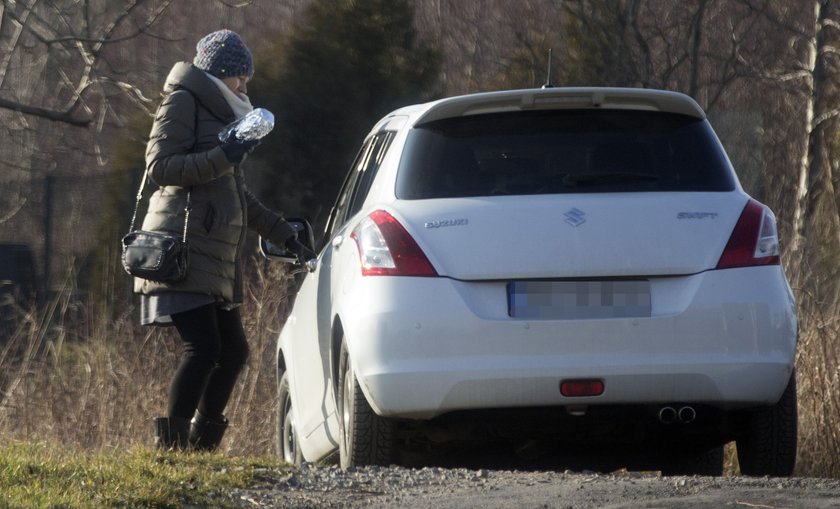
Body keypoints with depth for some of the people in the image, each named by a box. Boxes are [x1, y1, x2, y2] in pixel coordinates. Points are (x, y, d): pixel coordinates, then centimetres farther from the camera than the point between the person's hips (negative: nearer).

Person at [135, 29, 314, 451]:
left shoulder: (219, 114, 26)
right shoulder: (183, 103, -2)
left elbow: (239, 197, 34)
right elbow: (159, 166, -14)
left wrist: (286, 237, 34)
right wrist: (222, 158, -21)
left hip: (216, 258, 10)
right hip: (184, 251, -10)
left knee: (233, 352, 7)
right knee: (203, 349, -17)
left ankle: (202, 443, 14)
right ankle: (170, 443, -16)